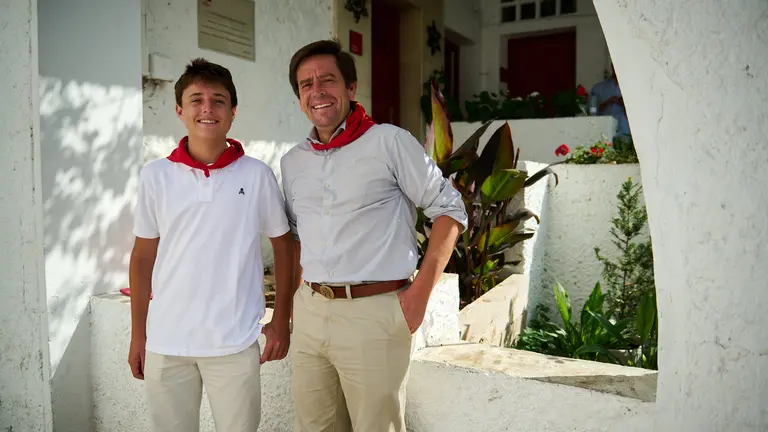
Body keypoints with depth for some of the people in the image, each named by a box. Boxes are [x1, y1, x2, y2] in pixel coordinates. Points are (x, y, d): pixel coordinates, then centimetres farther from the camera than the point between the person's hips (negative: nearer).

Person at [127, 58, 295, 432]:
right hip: (165, 342, 2)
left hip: (235, 342, -1)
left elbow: (283, 246, 5)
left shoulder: (256, 175, -2)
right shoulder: (155, 175, 2)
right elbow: (143, 256, 8)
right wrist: (138, 335, 8)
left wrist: (281, 321, 2)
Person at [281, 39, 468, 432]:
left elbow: (449, 209, -5)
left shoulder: (389, 141, -5)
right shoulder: (292, 162, 12)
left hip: (374, 311, -5)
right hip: (309, 312, 6)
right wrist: (301, 294, 12)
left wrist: (420, 292, -12)